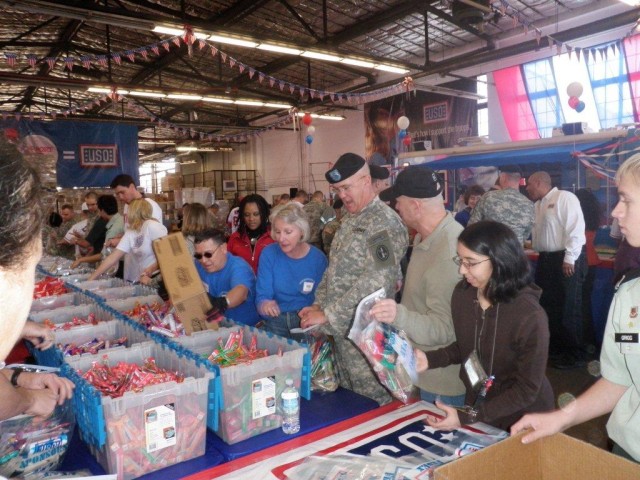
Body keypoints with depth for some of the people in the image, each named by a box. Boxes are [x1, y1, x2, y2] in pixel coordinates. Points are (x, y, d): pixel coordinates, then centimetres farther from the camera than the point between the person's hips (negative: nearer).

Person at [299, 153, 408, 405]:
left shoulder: (385, 222, -16)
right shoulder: (349, 220, 13)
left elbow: (376, 282, -25)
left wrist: (329, 314, -22)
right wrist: (318, 305, 5)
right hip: (341, 328, 8)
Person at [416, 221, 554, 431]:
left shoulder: (529, 316, -29)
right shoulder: (462, 293, -13)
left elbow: (526, 390, -21)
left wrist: (466, 417, -23)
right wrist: (430, 359, -12)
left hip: (522, 420, -5)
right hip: (476, 405, 5)